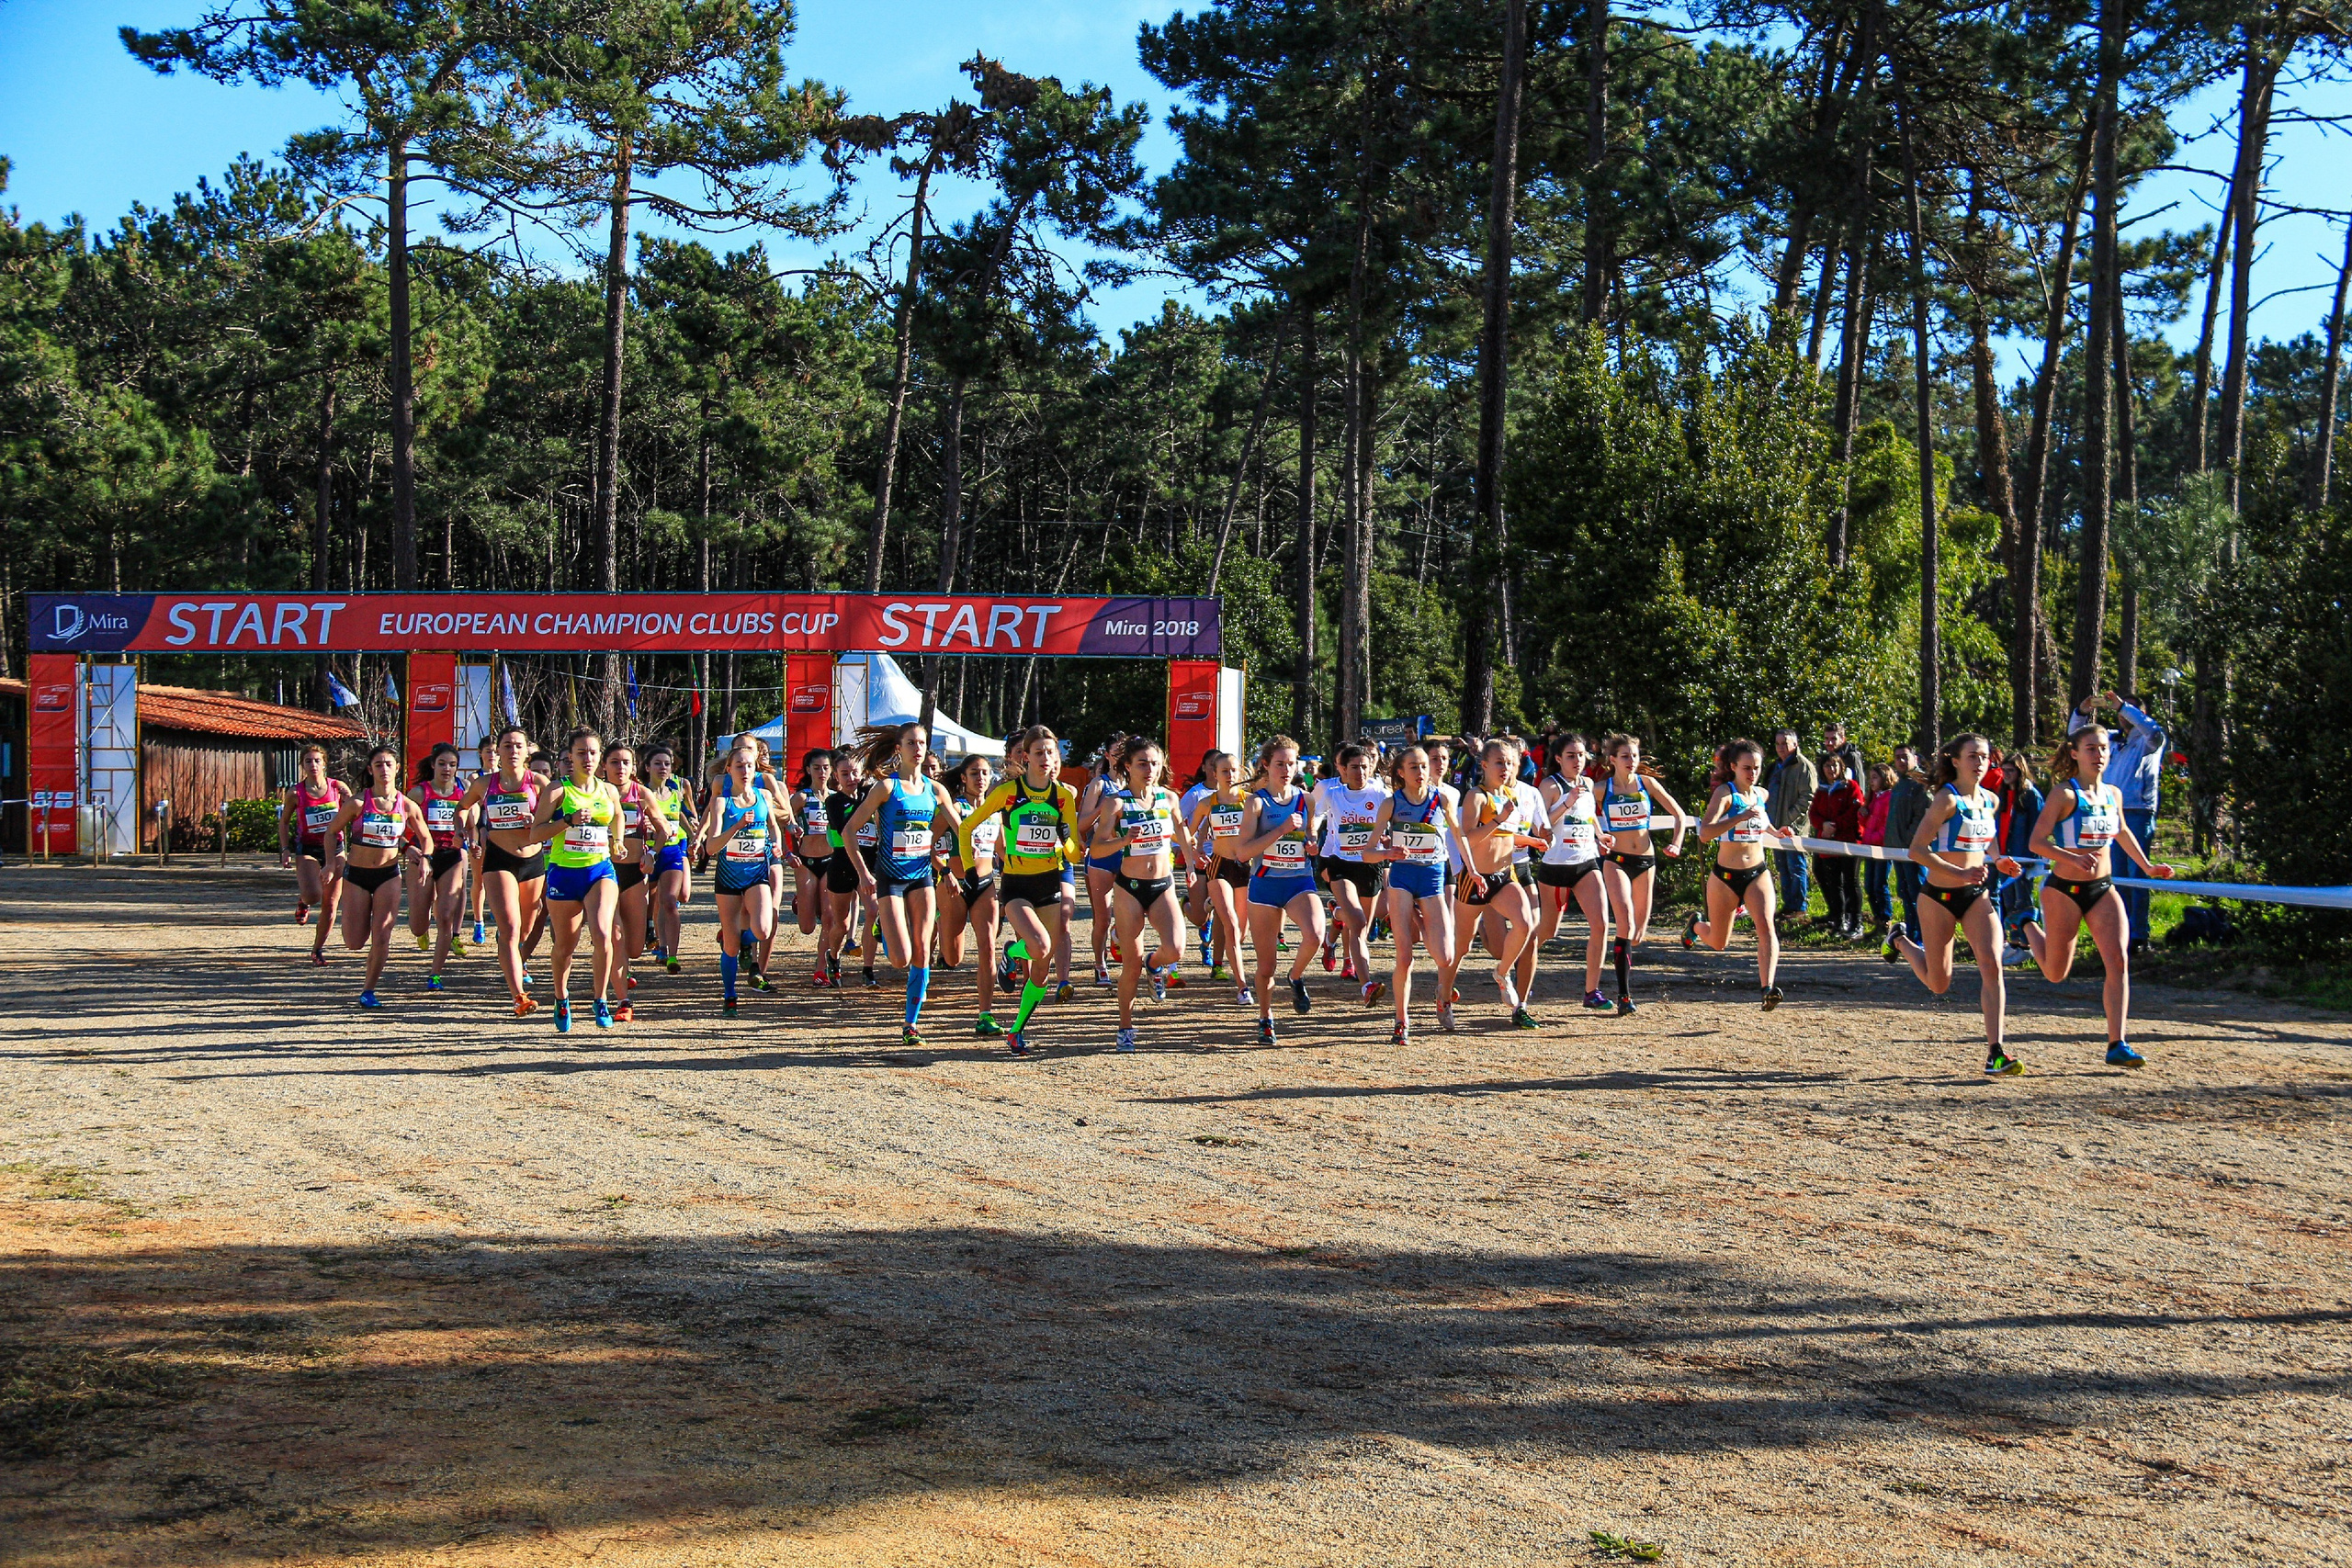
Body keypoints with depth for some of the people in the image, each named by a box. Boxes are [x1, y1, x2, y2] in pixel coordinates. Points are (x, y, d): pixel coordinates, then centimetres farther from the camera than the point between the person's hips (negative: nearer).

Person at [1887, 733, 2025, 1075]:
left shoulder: (1991, 802, 7)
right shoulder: (1947, 799, -14)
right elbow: (1917, 849, -18)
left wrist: (1998, 864, 5)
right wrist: (1960, 873, -26)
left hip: (1976, 896, 5)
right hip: (1939, 896, -5)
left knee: (1992, 965, -16)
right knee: (1939, 983, 8)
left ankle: (1995, 1053, -16)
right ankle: (1901, 943, 40)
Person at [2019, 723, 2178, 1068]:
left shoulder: (2113, 794, 7)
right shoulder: (2065, 793, -13)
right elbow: (2037, 842, -17)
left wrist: (2147, 866, 23)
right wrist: (2073, 858, -32)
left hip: (2103, 889, 5)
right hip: (2065, 889, -5)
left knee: (2119, 962, -13)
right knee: (2056, 973, 11)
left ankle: (2117, 1045, -11)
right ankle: (2029, 926, 43)